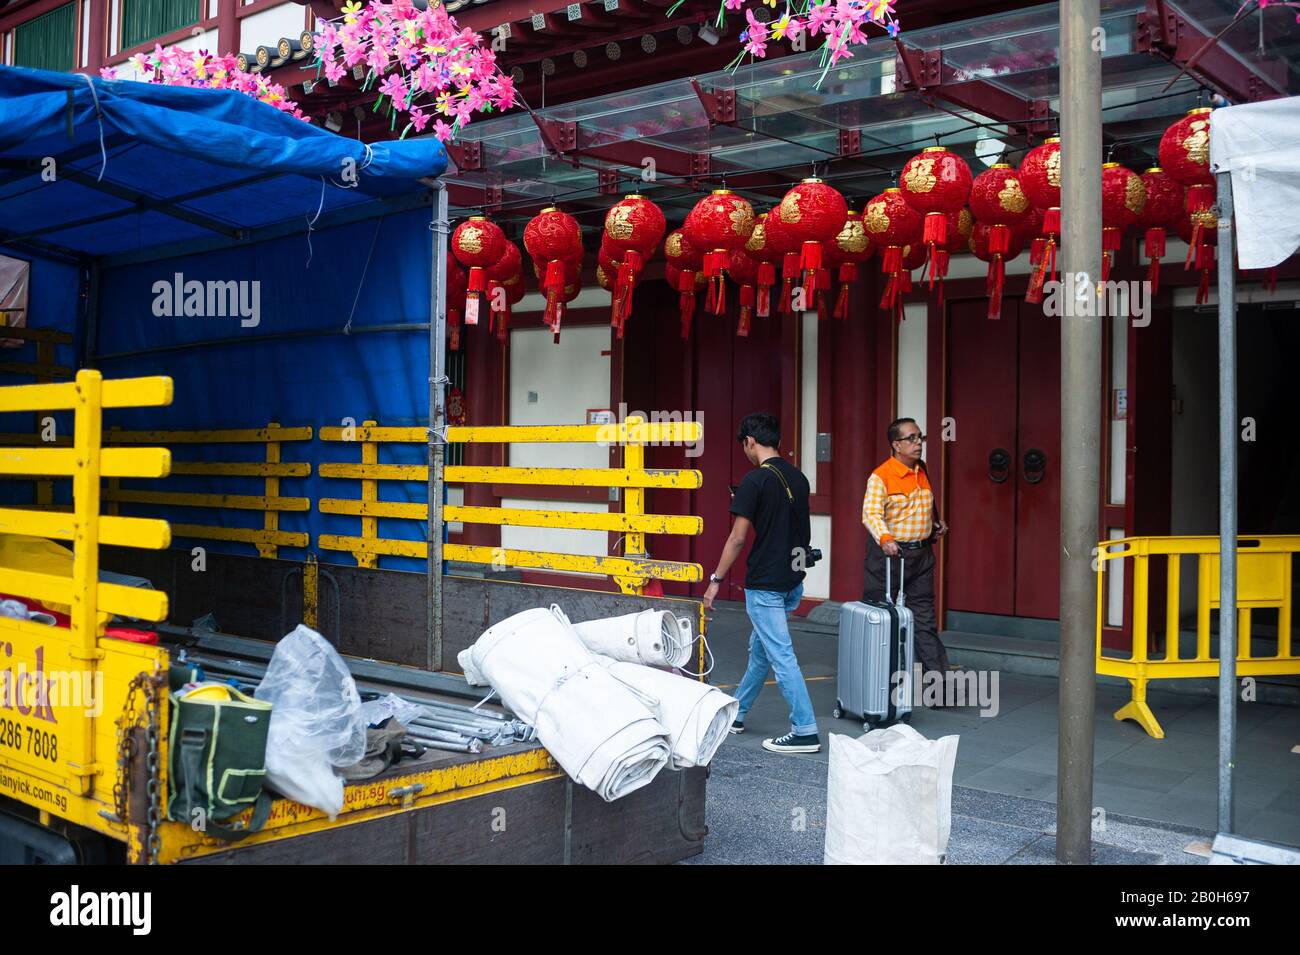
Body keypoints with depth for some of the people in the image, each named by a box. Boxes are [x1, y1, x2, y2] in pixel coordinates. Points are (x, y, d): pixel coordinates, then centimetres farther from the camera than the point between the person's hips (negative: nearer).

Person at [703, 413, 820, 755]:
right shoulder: (798, 478, 8)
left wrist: (716, 580, -8)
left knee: (781, 656, -5)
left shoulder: (756, 480, -15)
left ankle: (805, 731, -3)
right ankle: (735, 714, 33)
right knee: (760, 648, 19)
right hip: (792, 581, 9)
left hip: (764, 583, -9)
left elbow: (738, 537, -15)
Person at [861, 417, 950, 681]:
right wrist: (885, 539, -39)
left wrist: (936, 523, 13)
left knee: (924, 618, 6)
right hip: (890, 552, -6)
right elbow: (871, 513, -24)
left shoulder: (923, 471, 11)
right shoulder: (880, 476, -13)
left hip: (922, 553, 6)